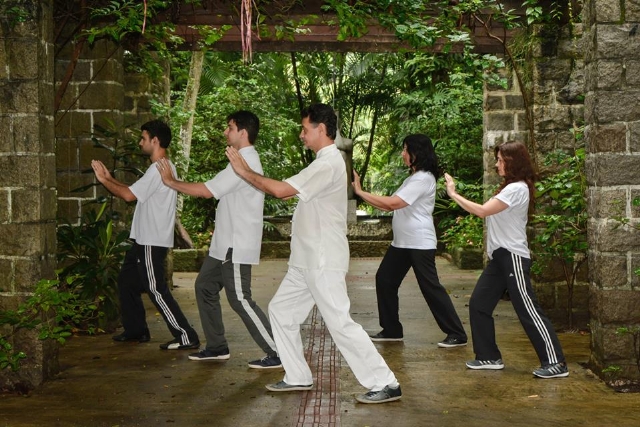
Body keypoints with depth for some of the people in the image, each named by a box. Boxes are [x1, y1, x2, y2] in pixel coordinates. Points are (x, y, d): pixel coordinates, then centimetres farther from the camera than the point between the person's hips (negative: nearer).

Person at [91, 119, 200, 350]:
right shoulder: (163, 167, 15)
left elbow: (129, 195, -21)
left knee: (156, 290, -8)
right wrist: (109, 178, 17)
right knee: (127, 281, 20)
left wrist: (104, 180, -7)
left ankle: (186, 336, -6)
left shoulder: (159, 169, -19)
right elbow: (135, 191, 19)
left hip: (152, 242, -11)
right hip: (144, 240, 11)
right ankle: (136, 330, 29)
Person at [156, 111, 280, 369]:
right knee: (205, 287, 16)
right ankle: (217, 347, 24)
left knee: (240, 300, -8)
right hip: (225, 244, 11)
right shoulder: (244, 160, 15)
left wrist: (171, 182, -10)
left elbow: (206, 191, -21)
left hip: (236, 247, -11)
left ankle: (277, 353, -2)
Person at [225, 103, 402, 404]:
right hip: (307, 262, 11)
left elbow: (281, 190, -24)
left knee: (339, 323, -9)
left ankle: (385, 384, -2)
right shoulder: (325, 162, 16)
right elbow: (290, 192, 18)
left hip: (324, 263, -11)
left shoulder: (328, 164, -19)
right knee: (281, 310, 14)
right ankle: (298, 377, 22)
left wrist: (244, 171, -13)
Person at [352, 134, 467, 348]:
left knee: (431, 287, -7)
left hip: (420, 244, -10)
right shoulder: (413, 177, 17)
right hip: (401, 242, 10)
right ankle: (391, 330, 18)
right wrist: (361, 194, 2)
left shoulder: (423, 179, -16)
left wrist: (360, 192, -18)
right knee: (384, 280, 9)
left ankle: (457, 334, 0)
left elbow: (393, 203, -23)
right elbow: (392, 205, 13)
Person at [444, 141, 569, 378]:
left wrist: (453, 194, -14)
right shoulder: (510, 187, 17)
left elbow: (482, 211, -21)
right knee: (478, 304, 9)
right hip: (499, 256, 10)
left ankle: (556, 363, -3)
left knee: (528, 310, -8)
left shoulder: (517, 189, -17)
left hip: (513, 257, -10)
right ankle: (489, 357, 17)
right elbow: (488, 212, 11)